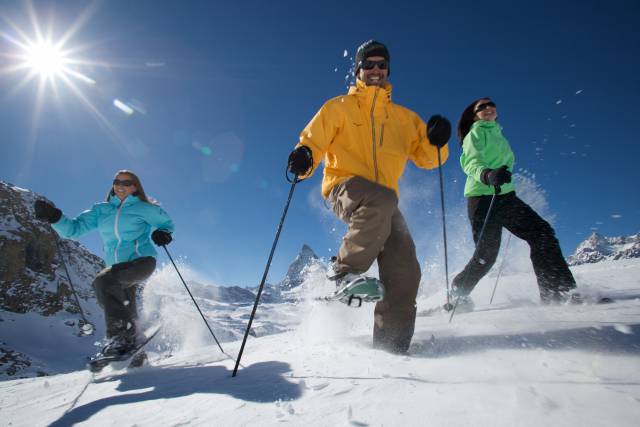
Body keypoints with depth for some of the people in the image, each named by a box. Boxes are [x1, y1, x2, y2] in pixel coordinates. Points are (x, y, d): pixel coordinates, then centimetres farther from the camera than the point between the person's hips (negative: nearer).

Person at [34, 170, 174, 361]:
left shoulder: (144, 209, 1)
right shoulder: (101, 210, 11)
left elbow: (166, 222, 12)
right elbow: (74, 228, 5)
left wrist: (162, 233, -10)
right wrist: (54, 217, -12)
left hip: (143, 261, -6)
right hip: (119, 267, 6)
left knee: (103, 281, -29)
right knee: (126, 312, 8)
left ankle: (121, 335, -26)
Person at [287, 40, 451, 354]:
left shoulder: (403, 117, 22)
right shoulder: (339, 108, 14)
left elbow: (425, 157, 18)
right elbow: (314, 137, 3)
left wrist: (436, 141, -5)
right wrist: (304, 156, -20)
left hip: (383, 202, 4)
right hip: (345, 185, -3)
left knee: (405, 270, -11)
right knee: (382, 200, -39)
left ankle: (390, 343, -1)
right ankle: (346, 272, -25)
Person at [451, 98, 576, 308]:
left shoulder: (498, 134, 23)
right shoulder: (475, 133, 0)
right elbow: (472, 163, -18)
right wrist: (488, 175, -39)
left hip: (504, 196, 7)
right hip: (482, 197, -7)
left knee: (542, 232, -9)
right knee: (486, 254, -11)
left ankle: (559, 291, -10)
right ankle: (457, 292, 6)